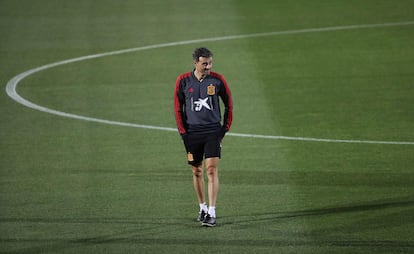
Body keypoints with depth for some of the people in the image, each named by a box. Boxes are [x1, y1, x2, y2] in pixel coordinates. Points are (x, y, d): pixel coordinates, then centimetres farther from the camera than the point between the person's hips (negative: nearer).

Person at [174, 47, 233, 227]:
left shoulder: (218, 80, -2)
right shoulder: (183, 81, -1)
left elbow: (228, 105, 8)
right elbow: (178, 108, 6)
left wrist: (225, 129, 4)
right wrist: (183, 132, 1)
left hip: (213, 131, -1)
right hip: (192, 132, 2)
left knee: (212, 169, -11)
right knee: (197, 171, 8)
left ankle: (211, 212, -14)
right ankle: (202, 207, 24)